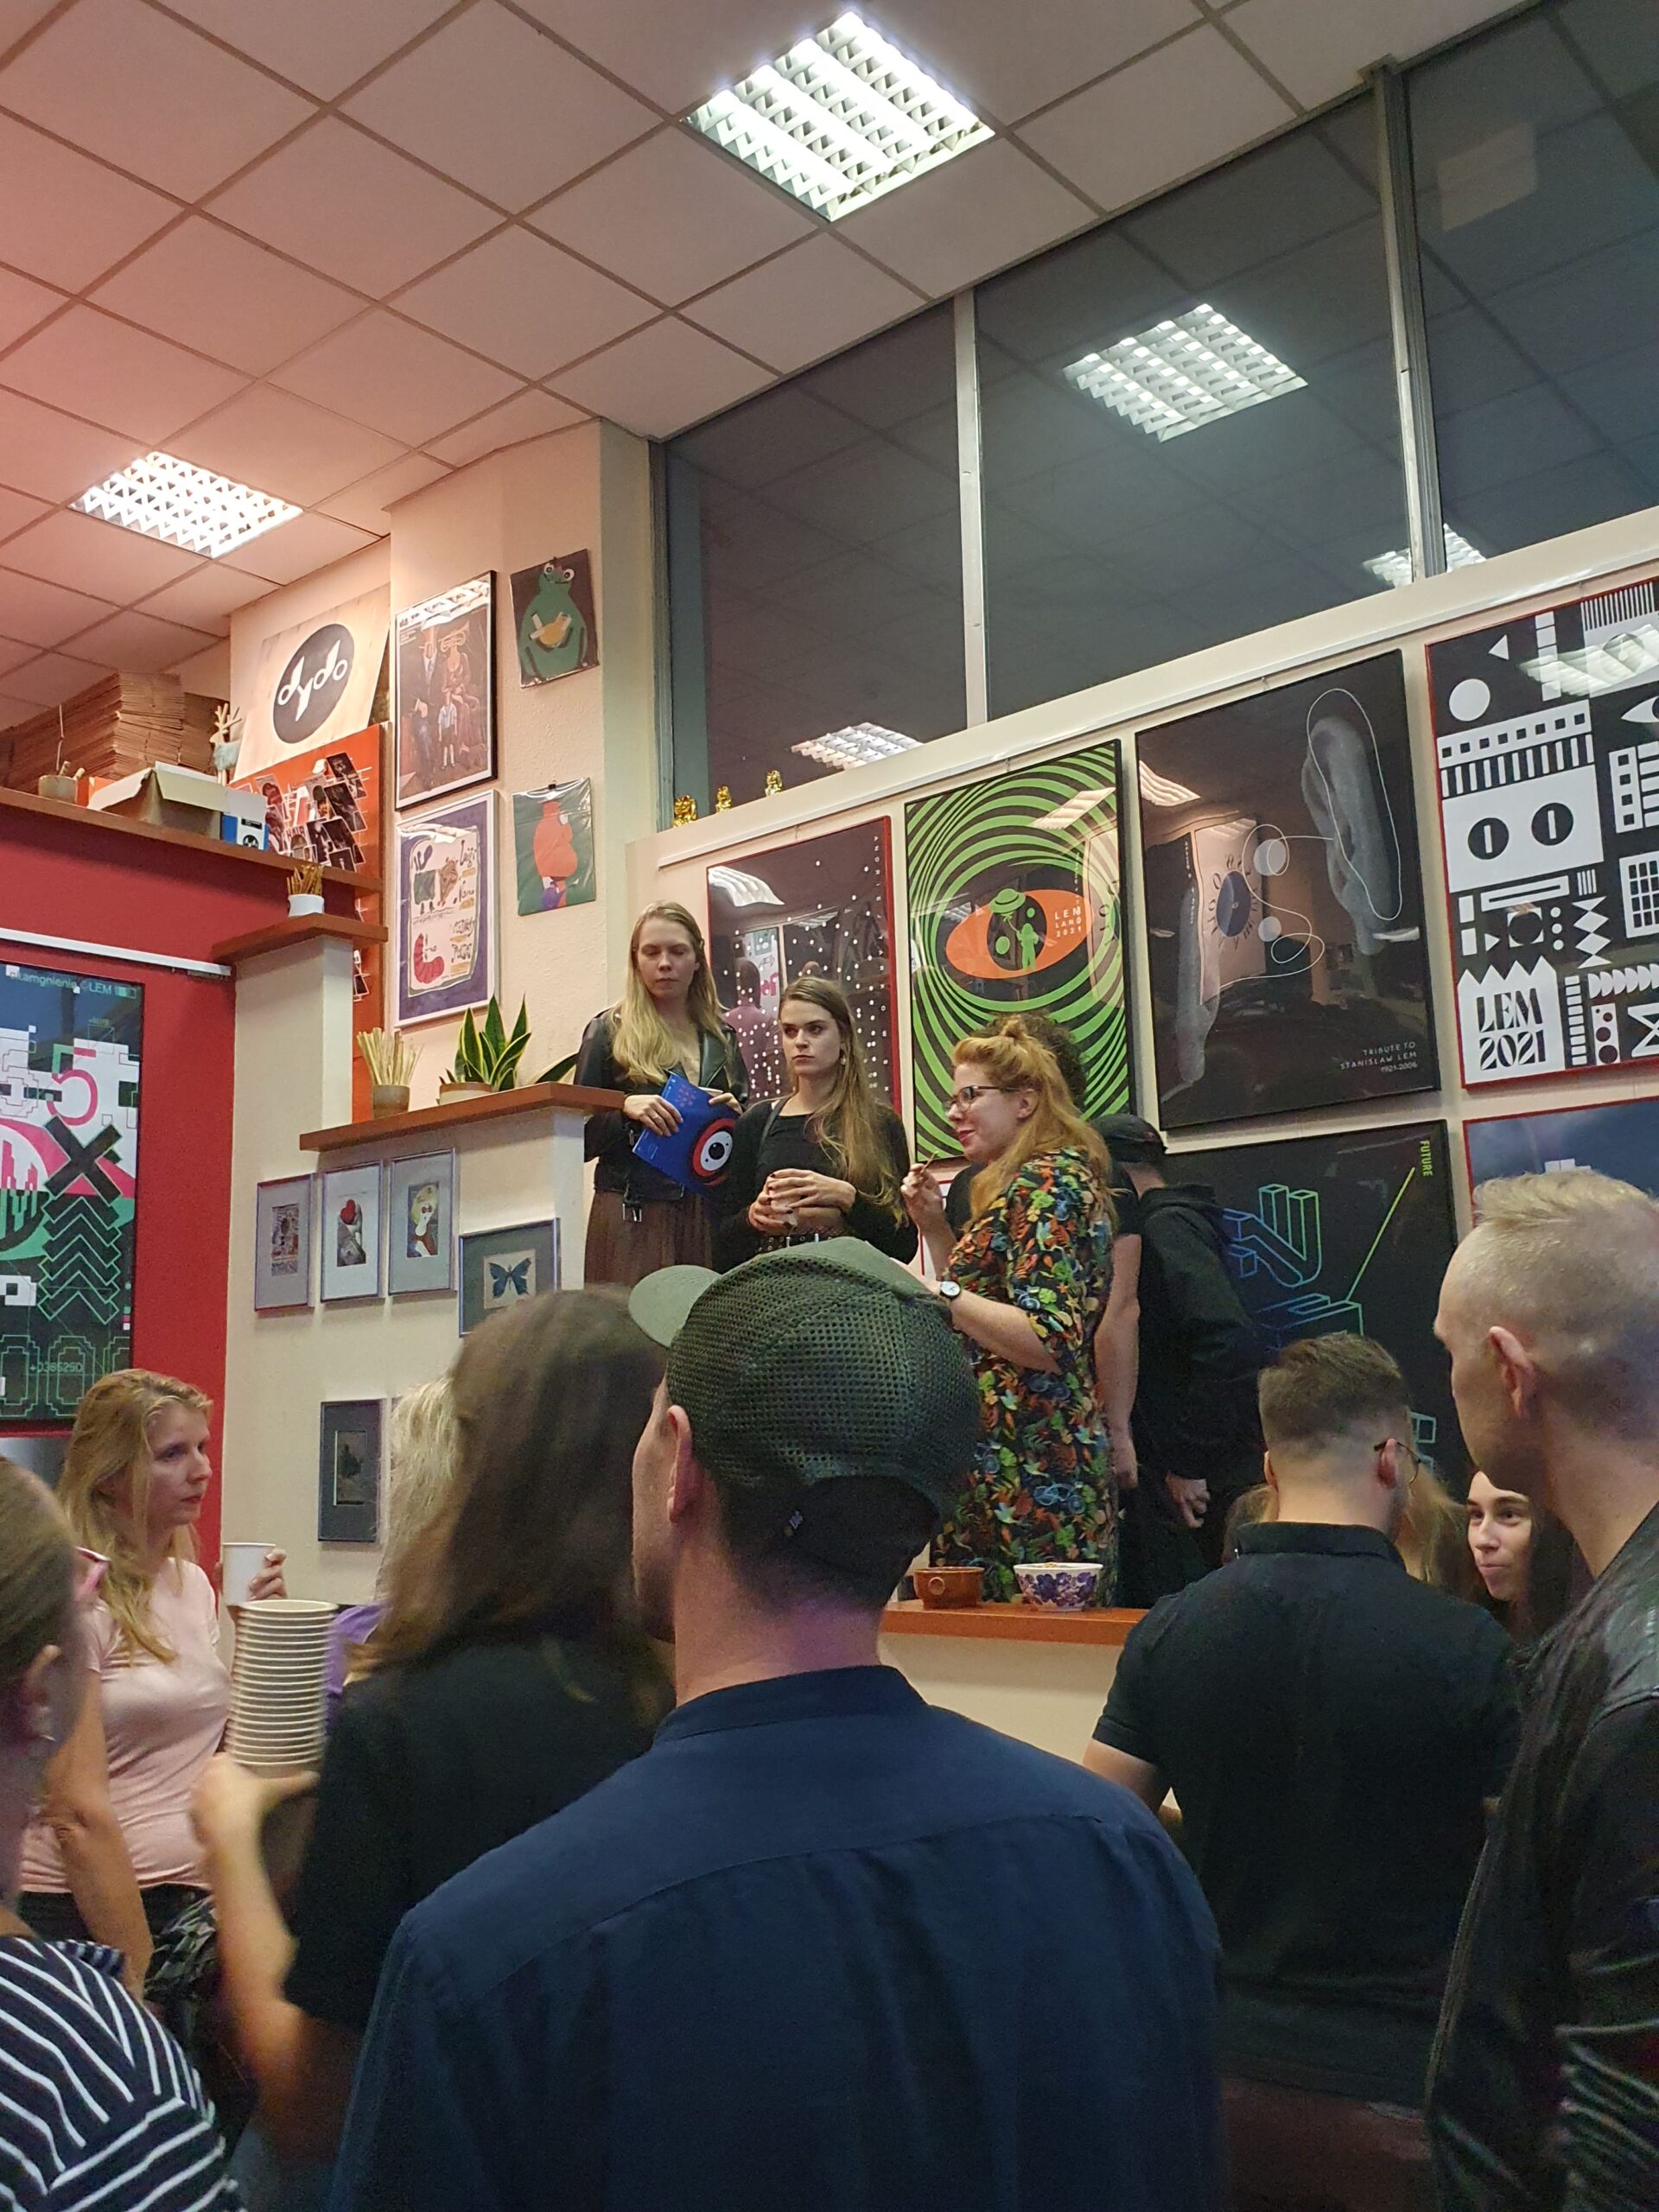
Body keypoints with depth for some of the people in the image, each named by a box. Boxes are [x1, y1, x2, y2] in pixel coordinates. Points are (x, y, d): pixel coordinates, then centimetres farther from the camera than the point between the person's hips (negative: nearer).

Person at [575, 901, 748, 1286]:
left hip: (708, 1215, 3)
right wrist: (625, 1109, -16)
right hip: (633, 1214, -3)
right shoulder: (609, 1032, 5)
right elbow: (581, 1138, 1)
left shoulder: (721, 1038, 15)